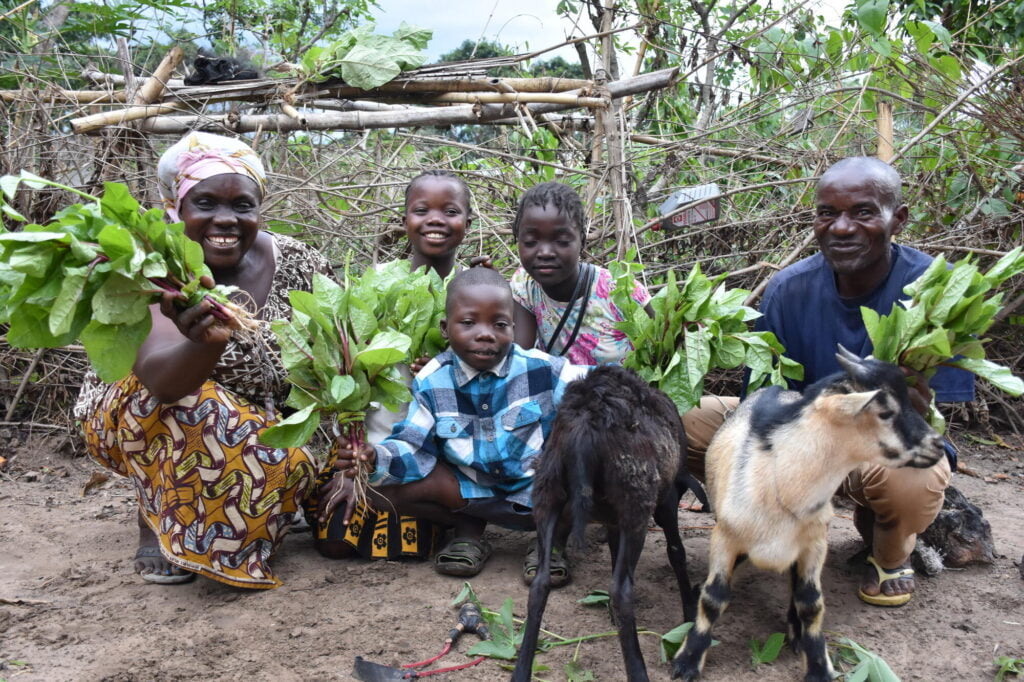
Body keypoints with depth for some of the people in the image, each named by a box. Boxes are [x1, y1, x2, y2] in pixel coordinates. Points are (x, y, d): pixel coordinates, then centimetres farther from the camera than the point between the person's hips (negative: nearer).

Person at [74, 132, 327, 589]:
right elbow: (162, 378, -45)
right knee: (190, 404, -33)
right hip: (143, 423, -4)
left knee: (294, 465, -21)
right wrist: (206, 344, -67)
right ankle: (153, 518, -8)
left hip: (256, 428, 5)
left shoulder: (296, 264, -17)